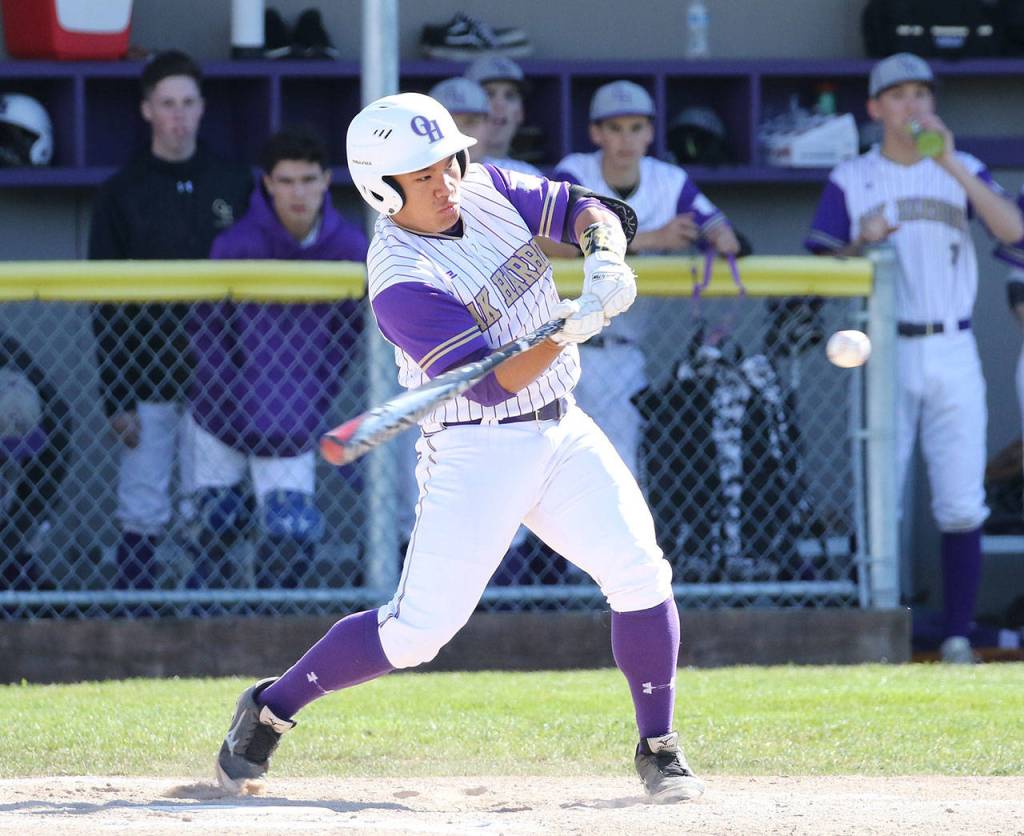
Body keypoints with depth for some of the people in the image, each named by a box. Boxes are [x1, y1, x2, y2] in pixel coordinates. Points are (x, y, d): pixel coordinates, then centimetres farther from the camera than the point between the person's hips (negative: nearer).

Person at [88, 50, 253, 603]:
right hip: (149, 385, -1)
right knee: (142, 518, -3)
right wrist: (116, 399, -5)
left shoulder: (236, 186, 8)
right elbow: (105, 304, 2)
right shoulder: (122, 194, 3)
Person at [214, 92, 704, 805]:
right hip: (476, 449, -6)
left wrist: (604, 259, -17)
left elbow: (584, 209, 5)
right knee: (418, 630, -7)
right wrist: (570, 329, -38)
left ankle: (659, 751, 5)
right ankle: (269, 709, 12)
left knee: (641, 576, -8)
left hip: (562, 431, 6)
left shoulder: (488, 189, 0)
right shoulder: (401, 281, -20)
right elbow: (490, 383, -24)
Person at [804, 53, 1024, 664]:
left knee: (962, 507, -4)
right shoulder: (850, 180, 7)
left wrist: (951, 165, -20)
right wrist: (862, 244, -17)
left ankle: (959, 637, 2)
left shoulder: (963, 171, 8)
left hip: (952, 354, 1)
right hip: (882, 355, -1)